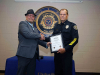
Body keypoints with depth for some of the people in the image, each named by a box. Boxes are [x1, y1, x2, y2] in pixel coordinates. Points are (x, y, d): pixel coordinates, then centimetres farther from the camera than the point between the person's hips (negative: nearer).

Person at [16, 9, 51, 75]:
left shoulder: (34, 28, 21)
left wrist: (45, 44, 5)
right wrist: (40, 35, -8)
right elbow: (27, 34, -19)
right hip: (24, 54, -7)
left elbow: (37, 40, 21)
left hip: (33, 54, 7)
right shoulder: (23, 23, -2)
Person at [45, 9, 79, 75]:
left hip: (67, 53, -4)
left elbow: (75, 39, -10)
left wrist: (65, 49, -19)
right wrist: (44, 38, 3)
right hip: (57, 53, 5)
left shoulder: (72, 25, -2)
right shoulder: (57, 26, 14)